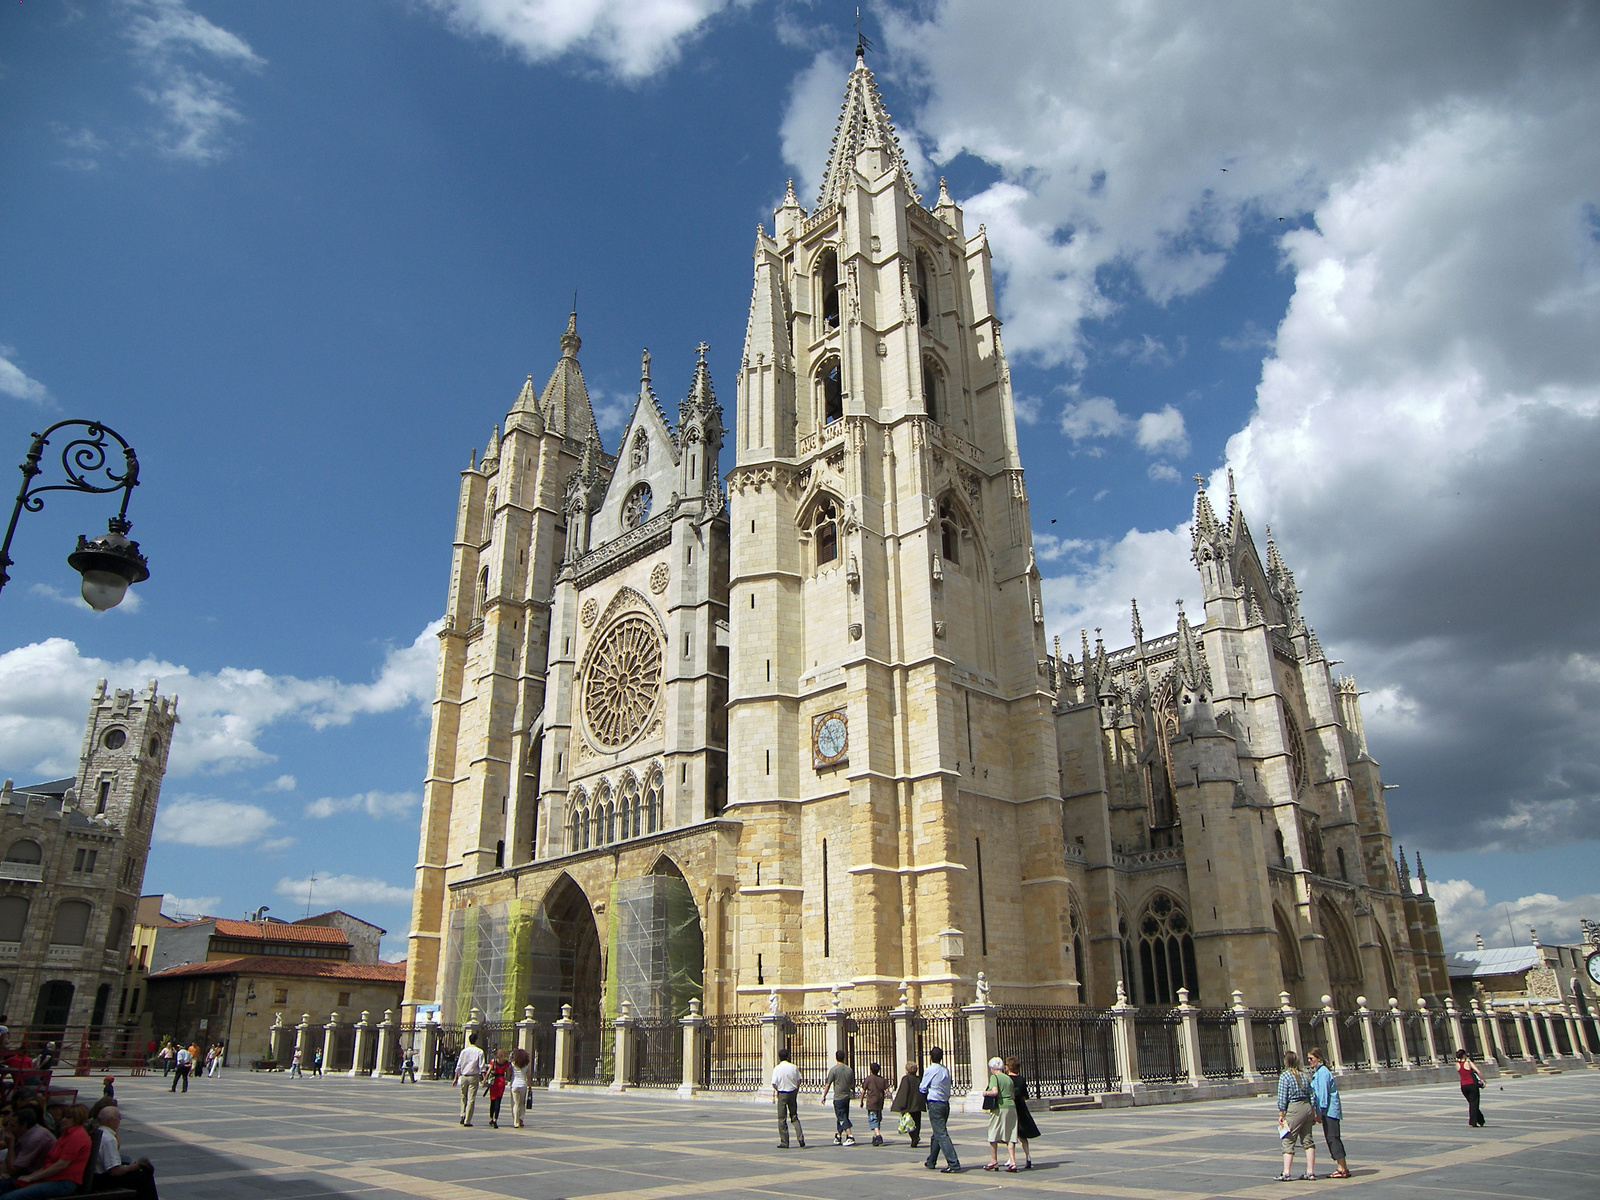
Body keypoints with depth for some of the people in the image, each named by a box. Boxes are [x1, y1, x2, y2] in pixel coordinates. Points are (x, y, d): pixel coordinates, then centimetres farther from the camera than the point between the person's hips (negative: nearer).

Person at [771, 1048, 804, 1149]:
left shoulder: (777, 1069, -11)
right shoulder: (794, 1067, -2)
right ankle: (801, 1139, 3)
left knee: (782, 1119, 7)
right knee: (794, 1117, 15)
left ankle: (784, 1143, 8)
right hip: (793, 1093, 3)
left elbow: (774, 1084, -13)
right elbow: (798, 1081, 2)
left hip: (782, 1094, -3)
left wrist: (777, 1090, 7)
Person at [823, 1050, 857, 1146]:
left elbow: (828, 1085, -10)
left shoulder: (833, 1069, -10)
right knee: (841, 1118, 16)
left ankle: (850, 1137, -14)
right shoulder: (849, 1070, 5)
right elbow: (852, 1085, 13)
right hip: (847, 1097, 6)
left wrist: (823, 1097, 0)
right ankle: (838, 1137, 24)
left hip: (838, 1097, -6)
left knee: (842, 1118, -4)